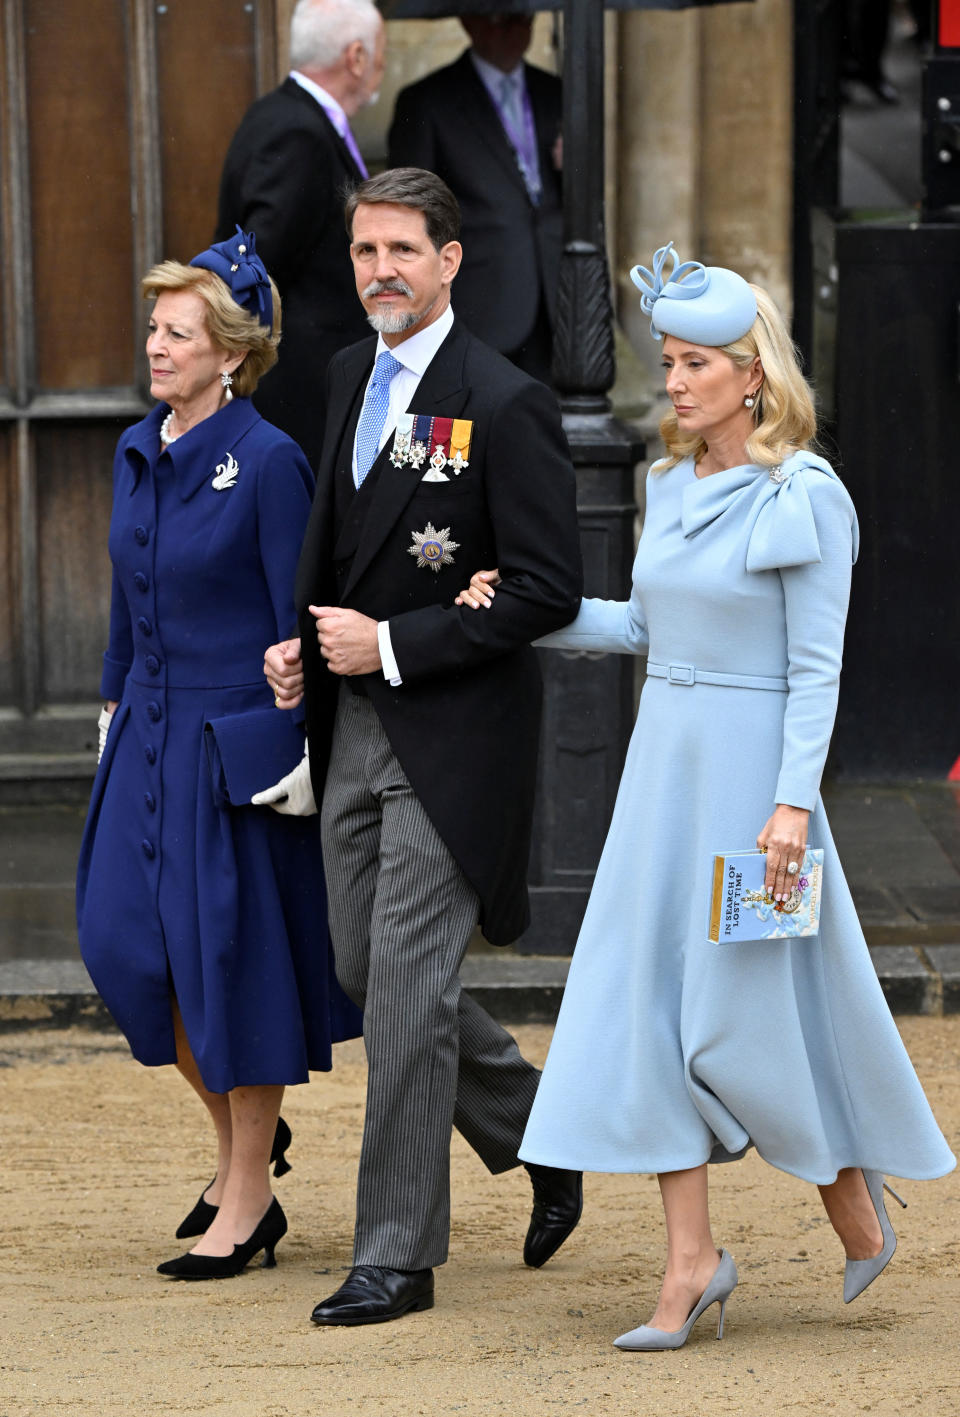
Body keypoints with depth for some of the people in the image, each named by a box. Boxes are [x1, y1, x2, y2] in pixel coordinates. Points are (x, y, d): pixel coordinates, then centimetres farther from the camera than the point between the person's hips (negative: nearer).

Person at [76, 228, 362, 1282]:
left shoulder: (267, 462, -13)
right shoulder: (136, 454, 8)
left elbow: (299, 616, -12)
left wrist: (304, 745, -14)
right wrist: (113, 705, 17)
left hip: (238, 741, -7)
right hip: (151, 731, 7)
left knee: (234, 950, -2)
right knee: (126, 937, 3)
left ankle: (247, 1201, 7)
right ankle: (239, 1132, 24)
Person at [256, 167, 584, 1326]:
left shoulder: (504, 405, -14)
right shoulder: (352, 376, 10)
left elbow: (546, 592, -16)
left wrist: (391, 646, -17)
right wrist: (304, 640, 7)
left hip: (451, 734, -8)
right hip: (352, 726, 8)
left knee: (407, 981, -7)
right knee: (367, 967, 12)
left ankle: (396, 1254, 1)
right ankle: (540, 1137, 33)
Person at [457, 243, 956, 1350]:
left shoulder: (804, 499, -10)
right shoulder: (673, 486, 10)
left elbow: (815, 668, -12)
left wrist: (794, 802, -19)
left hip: (752, 765, -7)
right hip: (663, 761, 7)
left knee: (746, 1018, -3)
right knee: (649, 1009, 2)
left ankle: (851, 1192, 23)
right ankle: (691, 1264, 5)